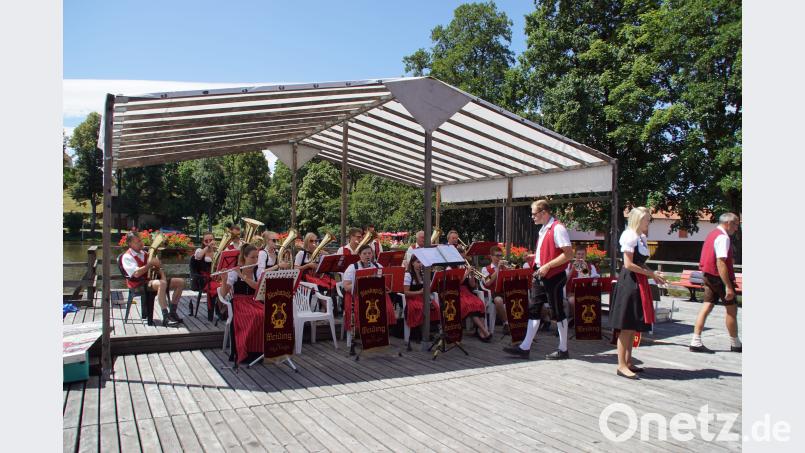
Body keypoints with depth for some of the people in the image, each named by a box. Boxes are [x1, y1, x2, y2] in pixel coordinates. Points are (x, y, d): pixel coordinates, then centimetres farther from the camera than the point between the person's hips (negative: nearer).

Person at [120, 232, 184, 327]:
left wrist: (162, 275, -2)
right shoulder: (127, 257, -6)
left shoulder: (144, 254, 19)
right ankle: (166, 318, -42)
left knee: (180, 282, -5)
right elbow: (136, 273, -21)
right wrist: (151, 263, -18)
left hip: (151, 280, 8)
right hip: (138, 284, -8)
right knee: (161, 284, -39)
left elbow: (157, 266, 20)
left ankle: (172, 312, -4)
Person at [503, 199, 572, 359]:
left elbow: (568, 254, -21)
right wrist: (536, 257, 10)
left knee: (557, 313, 2)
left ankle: (563, 350, 15)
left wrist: (547, 266, -22)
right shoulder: (544, 229, 13)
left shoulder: (557, 229, -15)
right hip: (541, 276, 9)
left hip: (554, 277, -9)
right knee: (534, 310, 8)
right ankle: (525, 348, 11)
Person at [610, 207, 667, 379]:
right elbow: (629, 264, -17)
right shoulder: (630, 236, -12)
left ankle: (628, 362, 20)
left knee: (634, 326, 12)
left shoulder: (642, 237, 15)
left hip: (639, 283, 9)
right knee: (626, 326, -7)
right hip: (629, 283, -9)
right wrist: (651, 274, -13)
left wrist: (653, 274, 4)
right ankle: (621, 365, -2)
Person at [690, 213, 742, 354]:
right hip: (719, 277, -9)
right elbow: (720, 263, -25)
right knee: (731, 309, 6)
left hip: (708, 276, 9)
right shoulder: (723, 237, -17)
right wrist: (728, 287, -25)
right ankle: (735, 344, 19)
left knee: (707, 307, 5)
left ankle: (696, 342, 1)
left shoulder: (712, 234, 13)